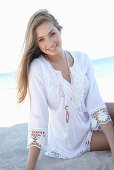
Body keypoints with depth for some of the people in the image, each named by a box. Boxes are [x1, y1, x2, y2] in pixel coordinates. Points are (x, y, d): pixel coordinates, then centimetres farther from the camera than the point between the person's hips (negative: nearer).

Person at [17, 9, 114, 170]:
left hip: (90, 122, 4)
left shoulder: (82, 59, -8)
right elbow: (37, 118, -21)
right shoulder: (38, 68, -20)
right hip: (68, 142, -4)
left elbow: (95, 103, -10)